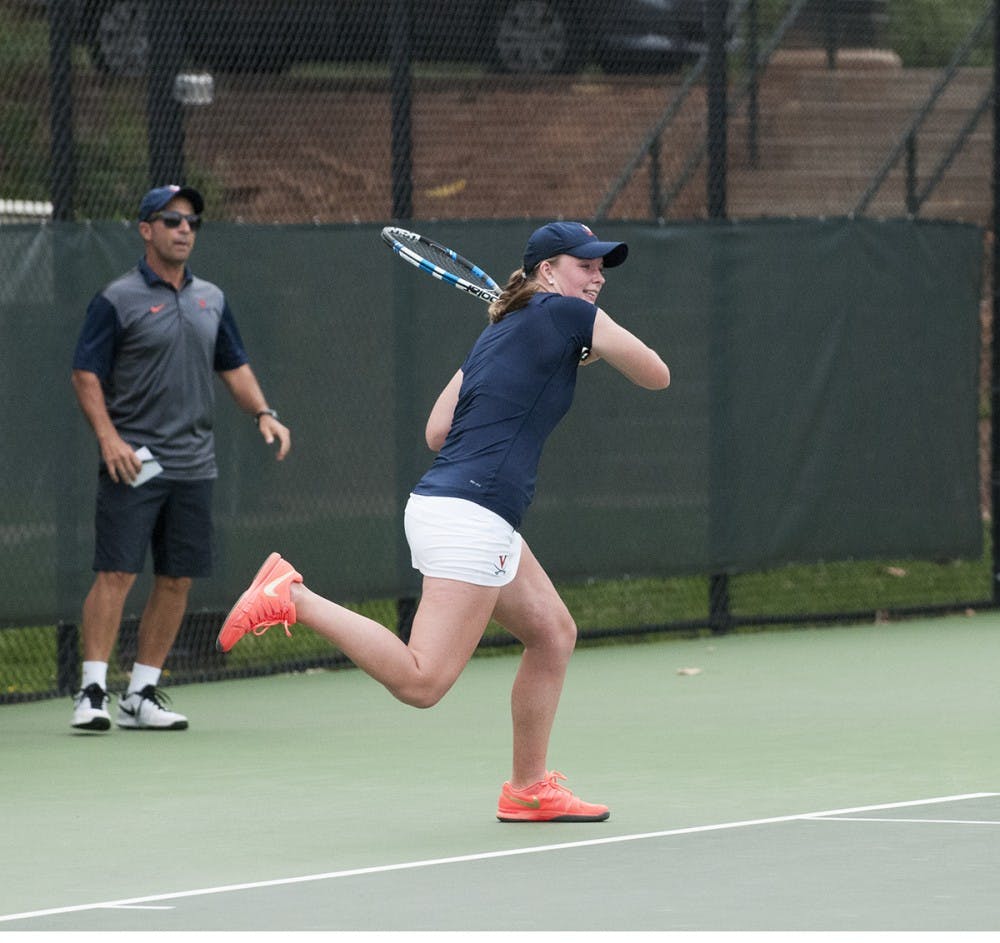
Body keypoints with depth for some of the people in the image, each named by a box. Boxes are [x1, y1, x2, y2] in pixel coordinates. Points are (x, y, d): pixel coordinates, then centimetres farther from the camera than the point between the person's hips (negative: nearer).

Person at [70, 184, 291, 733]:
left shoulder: (211, 300, 14)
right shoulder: (117, 300, -4)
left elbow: (234, 368, 21)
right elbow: (86, 375, -5)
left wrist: (263, 413, 5)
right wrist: (108, 437, -17)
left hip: (193, 466, 6)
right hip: (133, 462, -6)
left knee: (178, 579, 5)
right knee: (116, 574, -11)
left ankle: (142, 693, 12)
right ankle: (93, 691, -9)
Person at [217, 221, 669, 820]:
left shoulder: (497, 334, 21)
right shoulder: (571, 315, -2)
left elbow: (438, 432, 19)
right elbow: (656, 375, 5)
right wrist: (599, 344, 24)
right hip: (469, 516, -10)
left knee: (553, 635, 20)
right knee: (421, 683, -15)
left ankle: (529, 788, 24)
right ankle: (292, 598, -16)